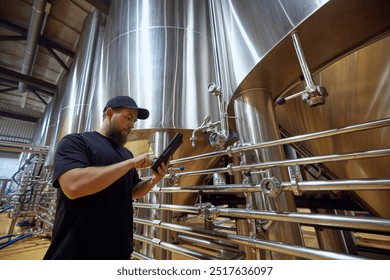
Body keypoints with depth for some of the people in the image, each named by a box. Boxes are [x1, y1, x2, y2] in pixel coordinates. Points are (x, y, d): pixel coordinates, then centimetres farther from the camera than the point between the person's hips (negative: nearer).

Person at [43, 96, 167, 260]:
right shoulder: (75, 141, -8)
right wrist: (131, 163, -23)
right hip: (76, 251, -6)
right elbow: (73, 186, -26)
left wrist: (153, 181, -9)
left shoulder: (126, 153, 9)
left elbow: (132, 192, 11)